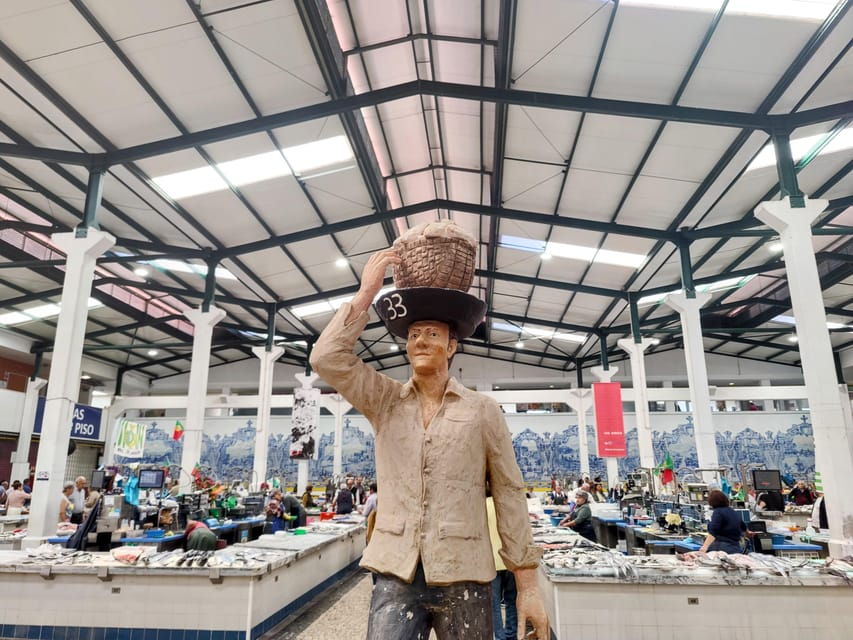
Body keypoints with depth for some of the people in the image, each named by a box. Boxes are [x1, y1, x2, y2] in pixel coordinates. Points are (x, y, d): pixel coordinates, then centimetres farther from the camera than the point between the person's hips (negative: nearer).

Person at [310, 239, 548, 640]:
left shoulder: (483, 410, -1)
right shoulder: (385, 401, 5)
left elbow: (509, 493, 0)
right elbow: (326, 359, -8)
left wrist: (527, 585, -2)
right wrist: (367, 292, -8)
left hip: (463, 577, -1)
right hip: (396, 574, 1)